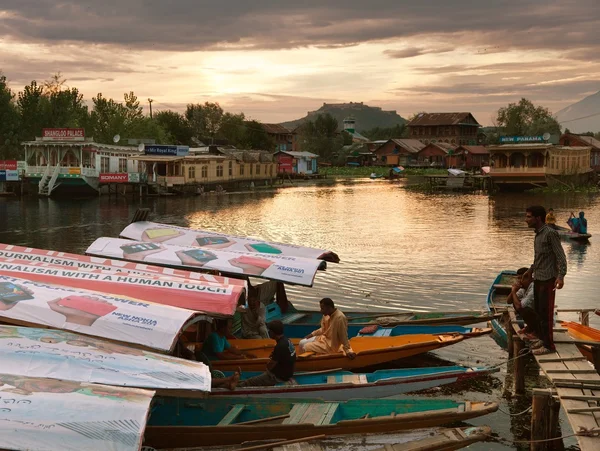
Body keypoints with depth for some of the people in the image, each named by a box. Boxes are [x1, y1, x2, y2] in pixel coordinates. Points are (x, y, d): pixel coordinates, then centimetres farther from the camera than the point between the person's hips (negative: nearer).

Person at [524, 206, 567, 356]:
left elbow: (560, 256, -19)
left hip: (548, 280, -9)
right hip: (538, 279, 9)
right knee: (538, 310, 16)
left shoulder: (551, 233, -15)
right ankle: (542, 336, 30)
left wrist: (561, 276, -29)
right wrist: (531, 270, 34)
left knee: (545, 313, -6)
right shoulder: (538, 234, 11)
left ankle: (548, 345, 0)